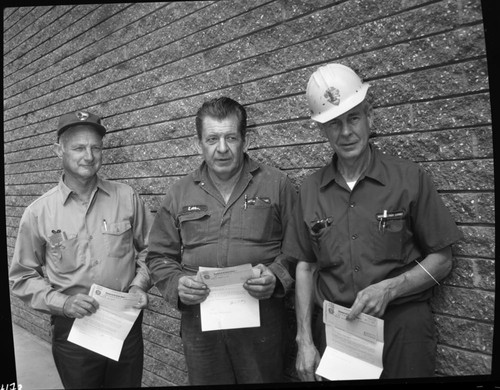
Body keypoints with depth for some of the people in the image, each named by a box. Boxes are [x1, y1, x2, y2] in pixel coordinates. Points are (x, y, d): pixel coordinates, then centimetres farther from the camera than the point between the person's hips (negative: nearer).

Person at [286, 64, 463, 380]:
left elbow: (441, 260, -2)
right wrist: (305, 341, -1)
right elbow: (305, 267, 4)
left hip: (402, 325, -1)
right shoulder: (311, 190, 1)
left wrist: (388, 288, -17)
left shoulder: (410, 178, -6)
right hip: (332, 326, 2)